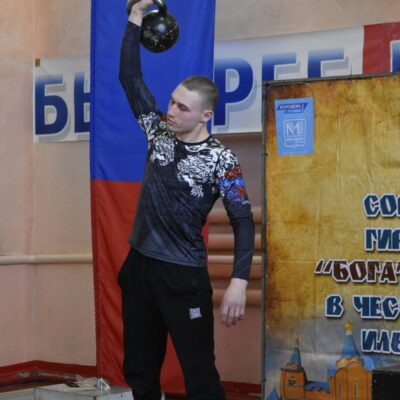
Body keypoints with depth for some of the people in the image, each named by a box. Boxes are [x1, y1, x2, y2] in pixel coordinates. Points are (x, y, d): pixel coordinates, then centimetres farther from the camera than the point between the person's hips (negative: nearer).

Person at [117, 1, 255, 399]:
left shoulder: (220, 160, -12)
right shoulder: (160, 131, 2)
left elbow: (243, 221, -13)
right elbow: (130, 77, 6)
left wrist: (239, 281, -24)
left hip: (183, 274, -6)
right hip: (139, 264, 6)